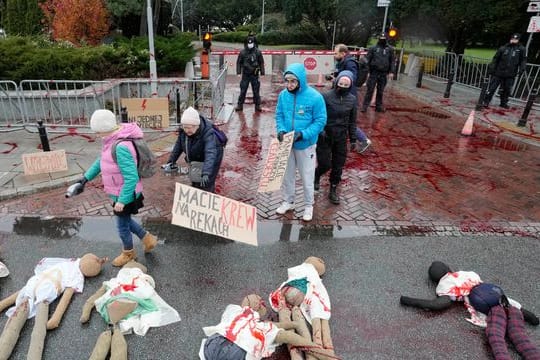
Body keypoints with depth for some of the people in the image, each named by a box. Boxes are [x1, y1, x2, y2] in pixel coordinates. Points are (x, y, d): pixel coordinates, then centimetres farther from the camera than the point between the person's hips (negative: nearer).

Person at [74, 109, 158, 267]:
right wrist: (87, 177, 12)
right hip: (119, 192, 9)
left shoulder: (121, 147, -33)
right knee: (124, 220, 25)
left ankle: (128, 253, 38)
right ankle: (147, 239, 40)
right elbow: (102, 160, 14)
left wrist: (122, 200, -27)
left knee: (122, 225, 13)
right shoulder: (112, 140, -2)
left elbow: (132, 177, -33)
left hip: (125, 195, -9)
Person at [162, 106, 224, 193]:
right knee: (195, 183, 15)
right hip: (196, 158, 6)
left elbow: (210, 154, -51)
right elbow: (178, 145, -5)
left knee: (207, 185, -8)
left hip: (212, 159, -6)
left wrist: (206, 174, -62)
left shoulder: (208, 133, -39)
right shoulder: (183, 131, -19)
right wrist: (171, 161, -11)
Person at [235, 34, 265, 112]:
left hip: (255, 75, 0)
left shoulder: (258, 52, -1)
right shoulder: (242, 52, -2)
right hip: (245, 75, 0)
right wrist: (238, 72, -3)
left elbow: (261, 63, 4)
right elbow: (239, 62, 3)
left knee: (256, 91, 5)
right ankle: (240, 105, 10)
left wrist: (262, 73, 1)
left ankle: (257, 106, 15)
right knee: (243, 91, 2)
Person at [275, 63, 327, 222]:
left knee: (307, 177, 10)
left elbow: (320, 121, -13)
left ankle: (308, 205, 30)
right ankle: (288, 201, 38)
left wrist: (303, 134, -24)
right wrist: (280, 129, -14)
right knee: (287, 175, 17)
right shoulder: (283, 95, -6)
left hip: (306, 144, -3)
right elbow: (279, 115, 5)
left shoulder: (315, 97, -18)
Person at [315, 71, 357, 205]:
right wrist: (320, 129, -18)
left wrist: (353, 139, 7)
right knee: (325, 164, -2)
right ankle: (316, 175, 33)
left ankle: (333, 190, 28)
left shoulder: (352, 99, 0)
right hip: (325, 136, -3)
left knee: (338, 166, 9)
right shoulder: (326, 96, -12)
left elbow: (352, 121, 6)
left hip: (341, 138, 3)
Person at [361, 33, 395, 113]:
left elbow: (392, 61, 7)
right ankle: (365, 106, 1)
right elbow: (367, 59, 0)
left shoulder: (390, 49, 7)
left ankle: (379, 106, 18)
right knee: (370, 90, -3)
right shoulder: (373, 48, 2)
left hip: (383, 74, 2)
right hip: (374, 72, -2)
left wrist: (391, 72, -1)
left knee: (380, 91, 9)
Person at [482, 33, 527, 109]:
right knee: (492, 87, -1)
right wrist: (492, 68, -3)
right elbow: (495, 59, 4)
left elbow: (523, 60, 7)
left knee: (506, 90, 10)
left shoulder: (521, 49, 5)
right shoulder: (503, 48, 2)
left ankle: (504, 103, 24)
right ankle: (486, 101, 7)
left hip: (510, 75, 2)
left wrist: (522, 69, -7)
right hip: (498, 72, -1)